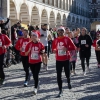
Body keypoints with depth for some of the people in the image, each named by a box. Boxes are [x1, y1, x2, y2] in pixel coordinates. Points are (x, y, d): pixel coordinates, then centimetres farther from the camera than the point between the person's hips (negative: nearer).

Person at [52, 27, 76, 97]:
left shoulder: (67, 39, -4)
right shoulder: (55, 40, 4)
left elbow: (73, 47, -5)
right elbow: (53, 48, 16)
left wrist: (67, 48, -22)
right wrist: (54, 50, -7)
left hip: (66, 59, -2)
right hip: (58, 60, 2)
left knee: (67, 74, 5)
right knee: (58, 76, 0)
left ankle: (69, 82, 41)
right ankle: (60, 91, 9)